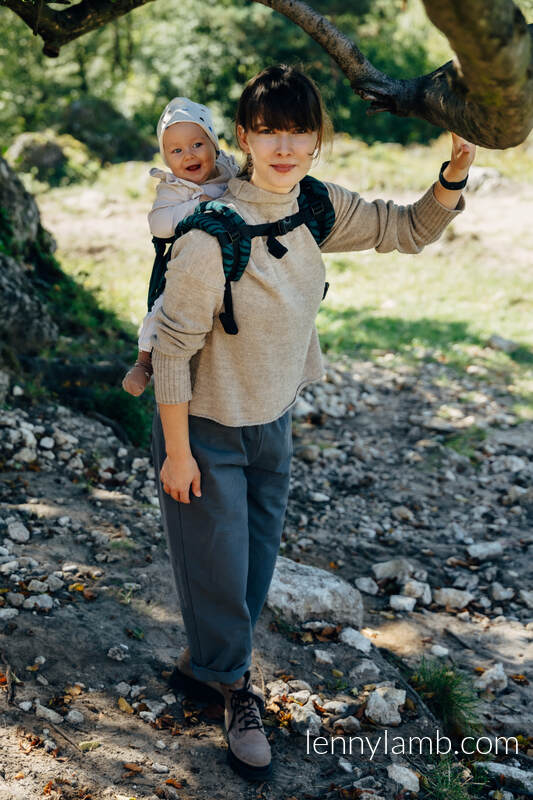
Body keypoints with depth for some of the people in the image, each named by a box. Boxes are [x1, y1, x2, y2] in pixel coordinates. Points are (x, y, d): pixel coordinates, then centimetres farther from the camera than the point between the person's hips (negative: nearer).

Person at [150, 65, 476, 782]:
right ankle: (233, 684, 37)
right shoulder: (211, 234, -27)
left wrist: (454, 176, -14)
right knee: (218, 567, 9)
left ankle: (207, 662, 46)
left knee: (257, 556, 20)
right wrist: (176, 451, -16)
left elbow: (409, 230, 4)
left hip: (273, 423, 6)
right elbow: (173, 348, -21)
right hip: (206, 429, -6)